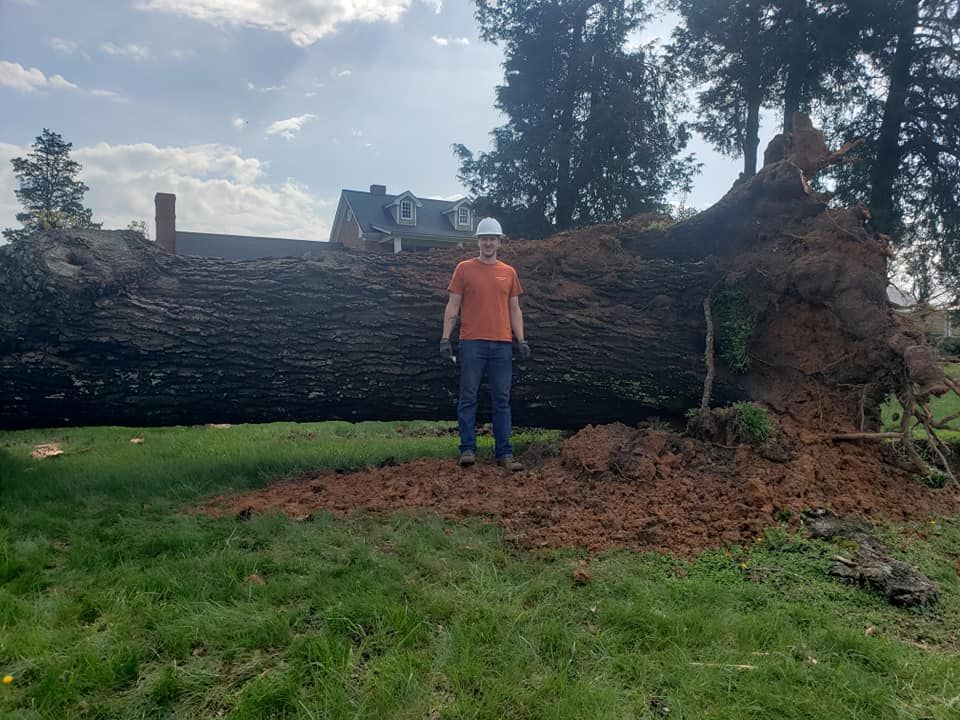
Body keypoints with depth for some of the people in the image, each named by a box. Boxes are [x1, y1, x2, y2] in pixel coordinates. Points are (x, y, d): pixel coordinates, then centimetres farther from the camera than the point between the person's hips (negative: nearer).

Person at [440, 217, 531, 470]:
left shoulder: (509, 272, 12)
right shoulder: (464, 269, 4)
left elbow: (514, 310, 14)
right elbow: (453, 306, 2)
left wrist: (522, 341, 4)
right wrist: (445, 338, -8)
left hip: (502, 344, 3)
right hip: (472, 343, -2)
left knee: (501, 401, 4)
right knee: (468, 398, -1)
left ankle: (504, 454, 7)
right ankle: (468, 449, 7)